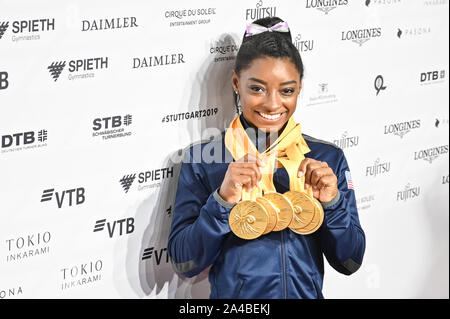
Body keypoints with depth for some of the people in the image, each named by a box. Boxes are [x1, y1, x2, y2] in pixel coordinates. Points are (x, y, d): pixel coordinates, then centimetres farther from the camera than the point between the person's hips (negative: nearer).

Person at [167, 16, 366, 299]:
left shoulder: (328, 158, -2)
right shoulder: (203, 159, -7)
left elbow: (349, 262, -3)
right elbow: (184, 263, -11)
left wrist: (331, 202, -18)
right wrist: (222, 201, -24)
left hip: (306, 292, 2)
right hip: (233, 295, -1)